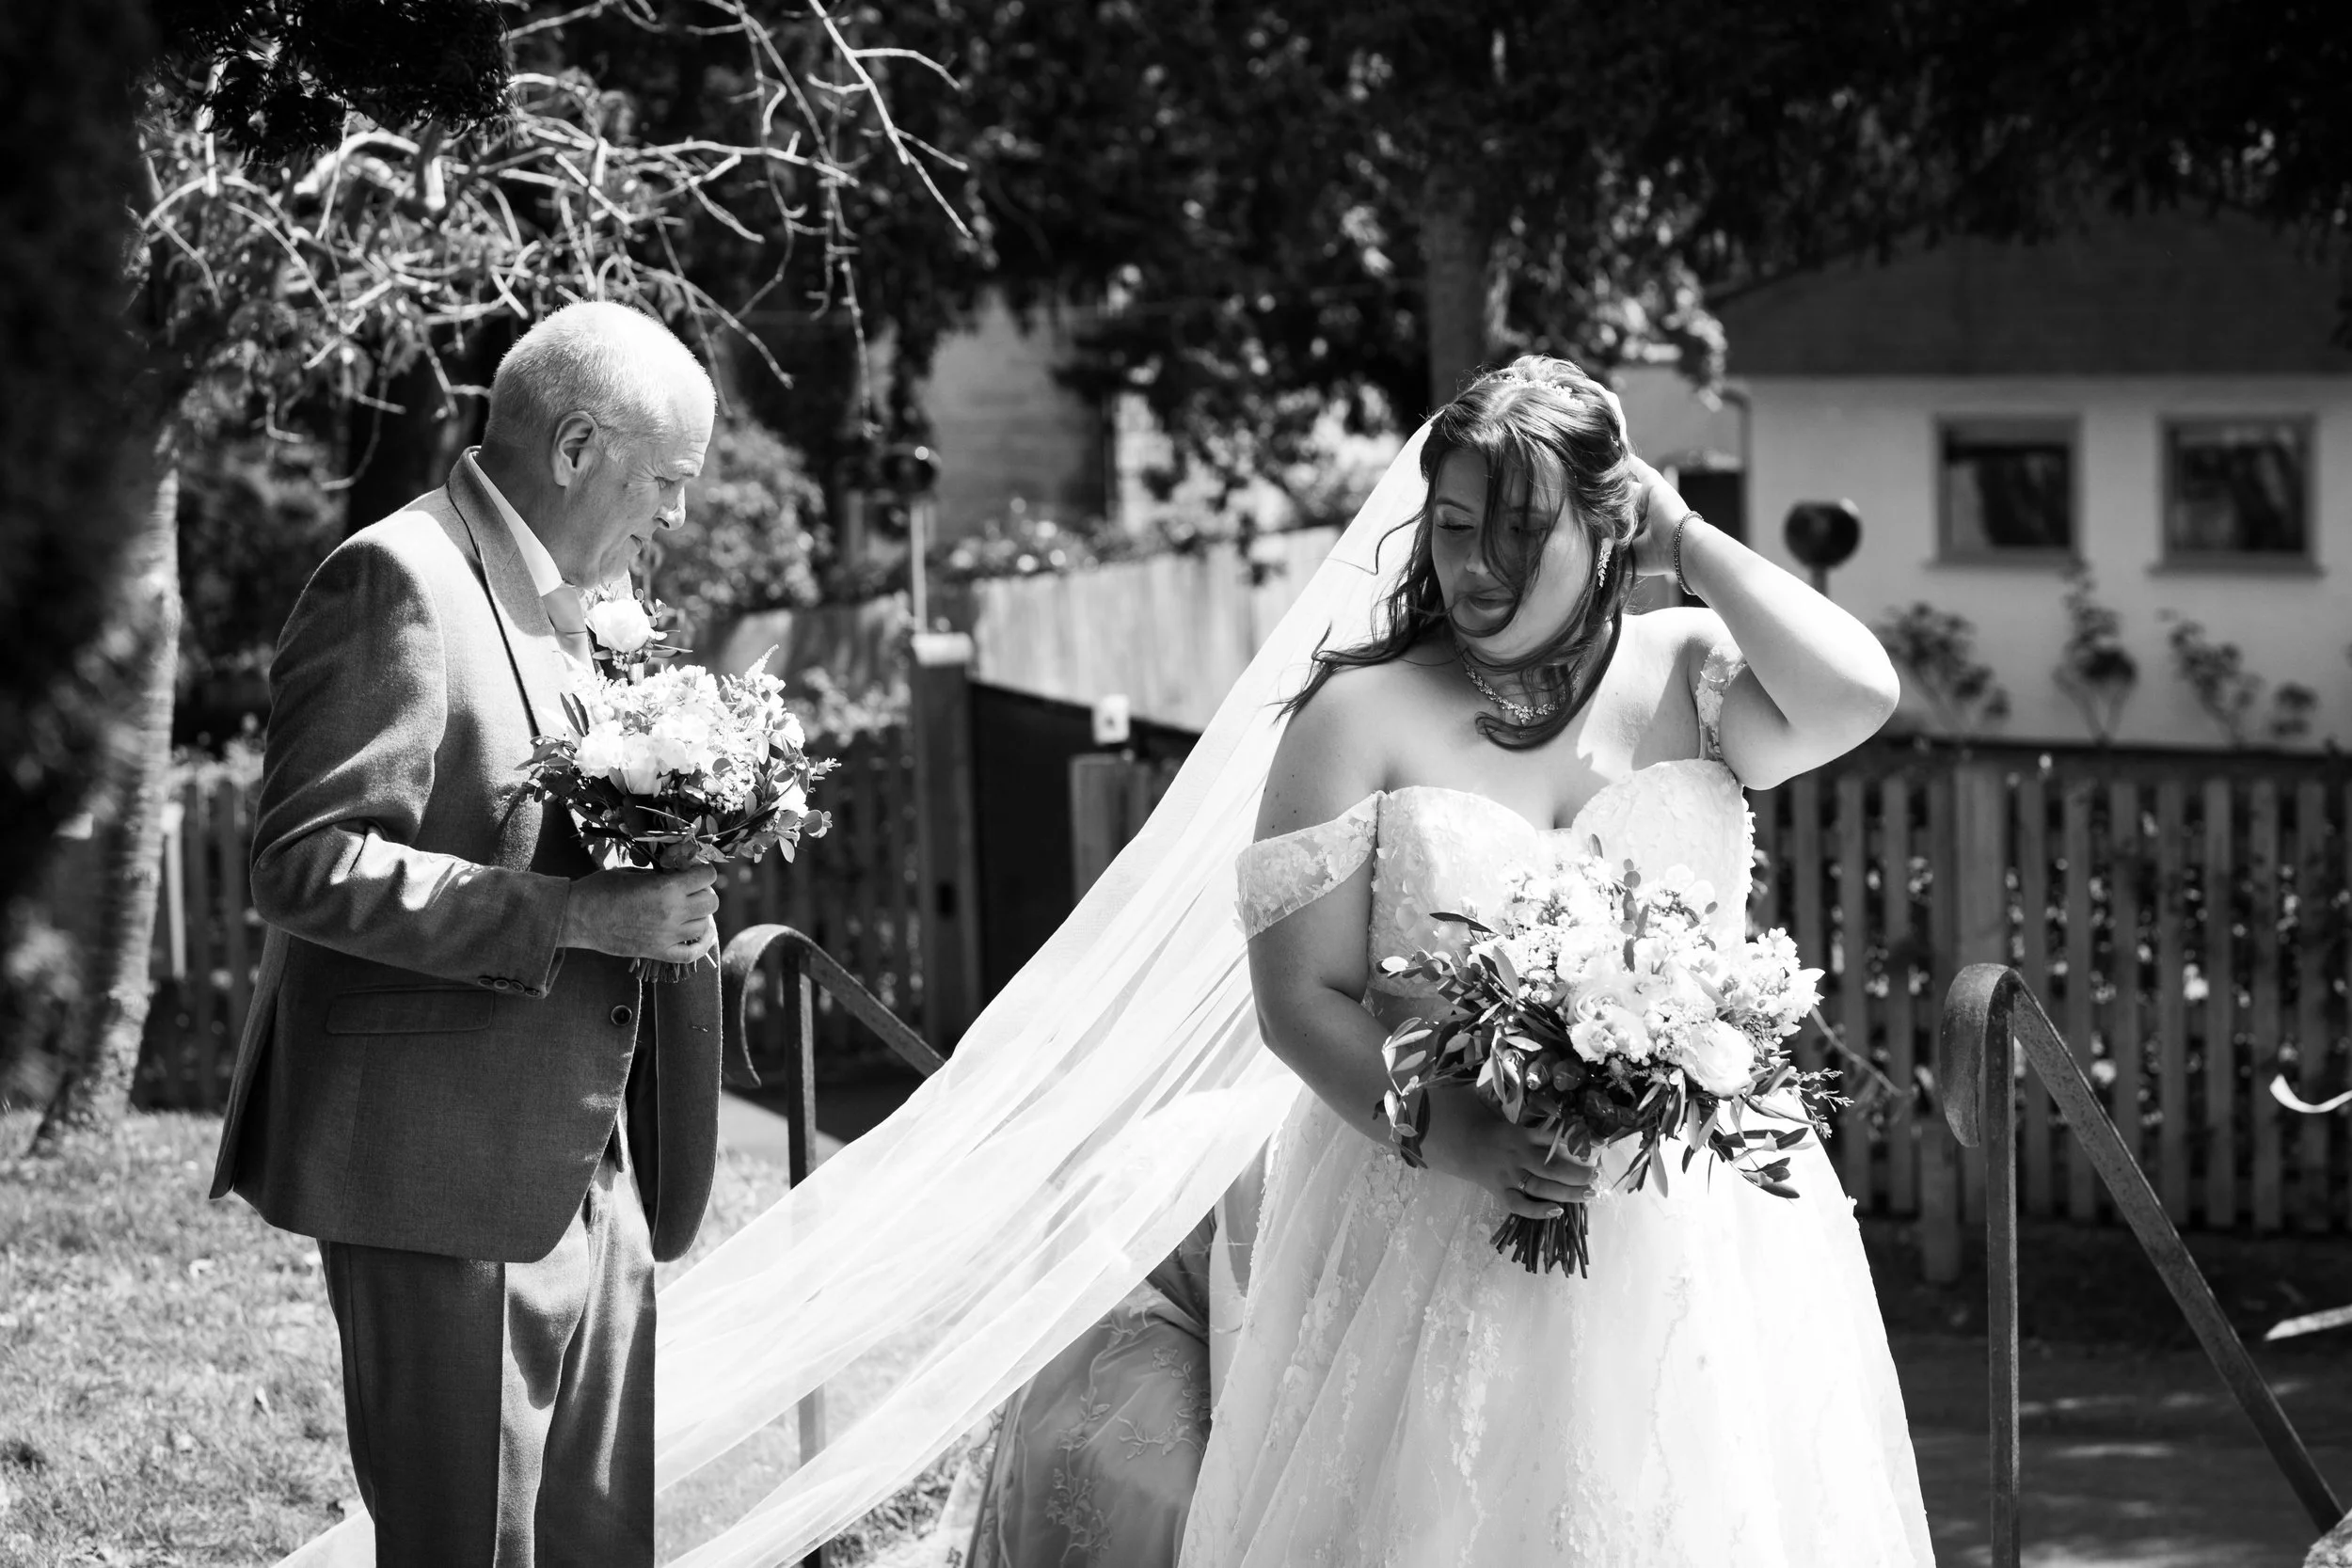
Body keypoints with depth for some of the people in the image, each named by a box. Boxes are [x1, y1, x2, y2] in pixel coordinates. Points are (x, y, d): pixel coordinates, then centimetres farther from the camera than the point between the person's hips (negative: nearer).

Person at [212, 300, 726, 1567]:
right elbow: (306, 865, -20)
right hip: (449, 1170, -9)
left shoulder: (554, 601, 17)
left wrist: (652, 880, 9)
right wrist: (572, 916, -23)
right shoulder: (397, 582, -13)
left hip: (584, 1166, 10)